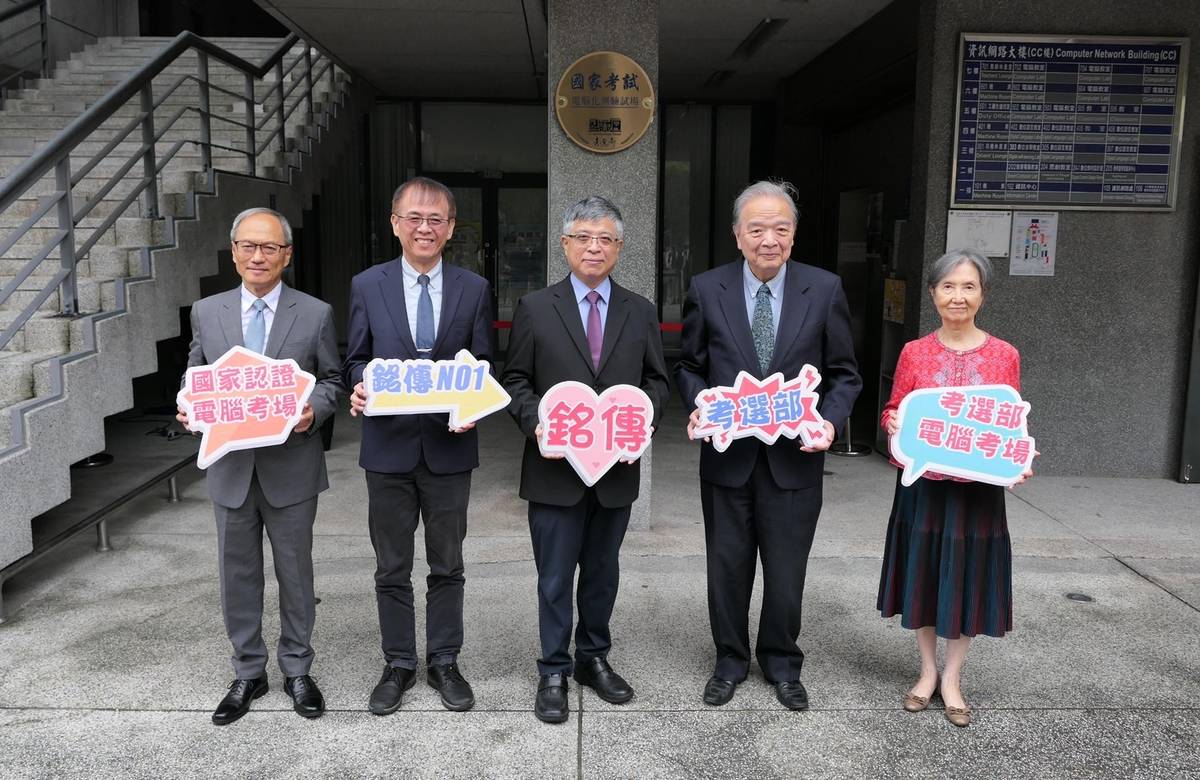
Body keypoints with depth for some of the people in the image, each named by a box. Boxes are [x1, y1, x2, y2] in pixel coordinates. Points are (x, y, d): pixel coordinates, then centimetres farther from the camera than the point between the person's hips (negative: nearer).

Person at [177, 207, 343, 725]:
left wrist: (313, 409, -17)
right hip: (230, 467, 2)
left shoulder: (315, 314, -3)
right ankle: (247, 674, 29)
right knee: (238, 575, 12)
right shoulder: (206, 312, 4)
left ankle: (298, 671, 28)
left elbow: (331, 379, 3)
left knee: (295, 573, 10)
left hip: (291, 468, -2)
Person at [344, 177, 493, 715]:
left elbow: (483, 365, 3)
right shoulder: (367, 286, 2)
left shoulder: (474, 289, 2)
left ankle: (444, 663, 28)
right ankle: (398, 665, 27)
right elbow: (356, 358, 6)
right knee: (392, 568, 11)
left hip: (449, 445, 0)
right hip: (389, 446, 0)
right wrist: (359, 387, -16)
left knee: (447, 566, 12)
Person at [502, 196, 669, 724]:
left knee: (602, 572, 16)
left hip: (617, 468, 3)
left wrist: (642, 422, -9)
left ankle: (593, 659, 33)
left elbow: (656, 381, 9)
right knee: (555, 578, 5)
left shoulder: (641, 312, 7)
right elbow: (516, 380, 1)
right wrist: (535, 423, -15)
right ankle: (553, 673, 20)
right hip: (556, 469, -2)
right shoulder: (535, 308, 0)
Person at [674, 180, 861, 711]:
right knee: (727, 566, 13)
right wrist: (698, 405, -12)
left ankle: (782, 664, 34)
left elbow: (844, 374, 3)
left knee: (787, 569, 12)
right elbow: (689, 366, 6)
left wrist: (830, 420, -14)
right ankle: (730, 661, 34)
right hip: (727, 454, 1)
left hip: (794, 456, 0)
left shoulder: (824, 290, -2)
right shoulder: (707, 289, -2)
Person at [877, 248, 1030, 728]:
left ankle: (952, 679, 27)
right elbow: (893, 411, 7)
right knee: (923, 576, 11)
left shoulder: (1004, 356, -2)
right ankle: (928, 672, 31)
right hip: (922, 485, 1)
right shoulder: (914, 353, -1)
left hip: (978, 488, 0)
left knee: (967, 580, 8)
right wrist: (892, 423, -15)